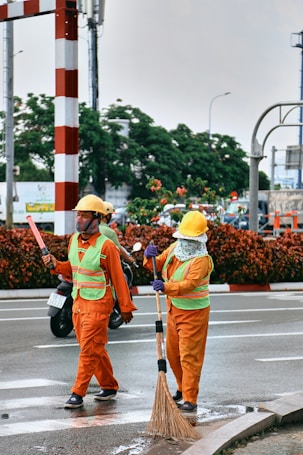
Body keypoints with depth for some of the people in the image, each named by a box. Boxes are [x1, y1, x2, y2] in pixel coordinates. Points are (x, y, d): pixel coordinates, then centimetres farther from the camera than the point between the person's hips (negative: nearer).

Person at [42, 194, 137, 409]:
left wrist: (126, 307, -7)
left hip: (98, 304, -8)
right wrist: (56, 264, -1)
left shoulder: (106, 246, -15)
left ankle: (78, 394, -3)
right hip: (79, 301, 8)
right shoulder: (74, 240, 6)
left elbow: (118, 278, -10)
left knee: (89, 349, -6)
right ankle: (109, 387, 28)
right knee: (95, 349, 15)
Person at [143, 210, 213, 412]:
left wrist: (166, 287, -47)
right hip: (174, 308, 8)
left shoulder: (201, 259, -21)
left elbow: (190, 284, -33)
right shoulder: (175, 248, 2)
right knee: (173, 353, 17)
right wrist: (150, 257, -15)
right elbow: (158, 265, 8)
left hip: (193, 312, -8)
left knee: (189, 356, -6)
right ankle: (183, 388, 36)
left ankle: (190, 400, 0)